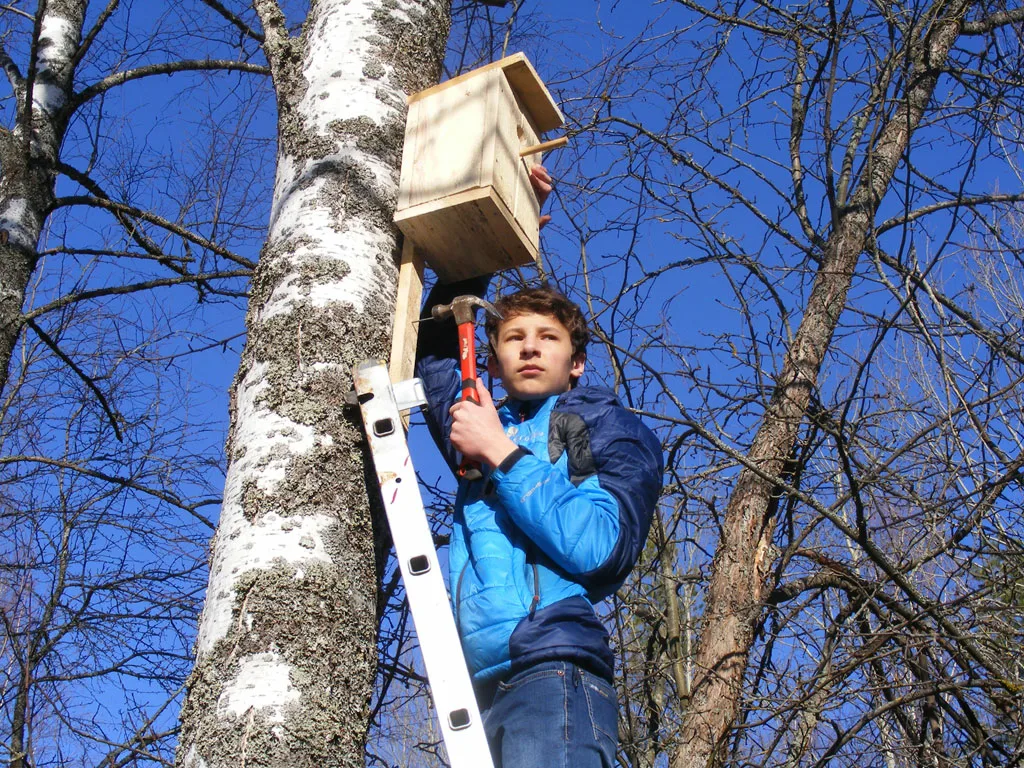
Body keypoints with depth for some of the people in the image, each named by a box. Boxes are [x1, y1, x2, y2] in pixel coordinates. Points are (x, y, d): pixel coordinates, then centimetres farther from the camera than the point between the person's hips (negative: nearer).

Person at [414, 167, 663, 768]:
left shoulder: (609, 425, 11)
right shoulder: (484, 428, 26)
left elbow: (598, 547, -6)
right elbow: (433, 346, 39)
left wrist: (501, 453, -1)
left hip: (552, 675, -6)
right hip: (481, 693, 6)